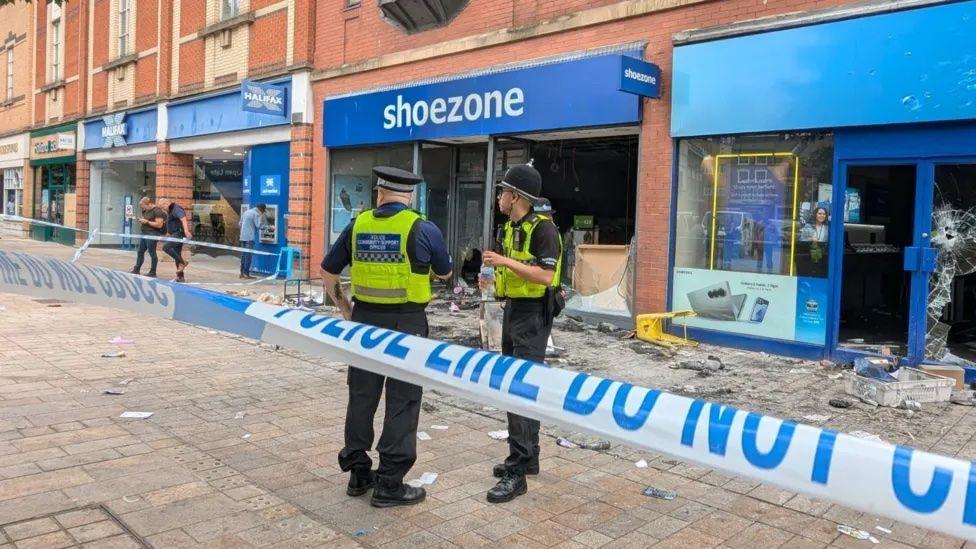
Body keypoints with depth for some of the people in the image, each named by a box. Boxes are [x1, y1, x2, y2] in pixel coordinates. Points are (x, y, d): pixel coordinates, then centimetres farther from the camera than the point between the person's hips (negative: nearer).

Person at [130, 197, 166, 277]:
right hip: (144, 233, 9)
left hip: (152, 234, -9)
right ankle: (136, 270, 20)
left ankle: (153, 272, 4)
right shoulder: (146, 211, 16)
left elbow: (159, 225, -19)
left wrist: (147, 222, -16)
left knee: (152, 253, -4)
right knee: (140, 252, 11)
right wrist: (141, 221, 8)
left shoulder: (157, 211, -12)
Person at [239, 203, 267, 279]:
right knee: (248, 255, -5)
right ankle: (246, 273, -5)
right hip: (250, 238, -8)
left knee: (243, 255, 9)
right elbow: (258, 226, -13)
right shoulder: (256, 214, -8)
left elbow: (240, 223, 21)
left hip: (243, 237, 8)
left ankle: (242, 273, 10)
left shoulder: (246, 212, 17)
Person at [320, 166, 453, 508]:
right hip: (406, 324, -4)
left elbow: (327, 271, 10)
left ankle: (358, 473, 26)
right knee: (402, 403, 4)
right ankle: (389, 485, 10)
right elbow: (445, 273, 7)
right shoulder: (423, 229, -9)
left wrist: (344, 308, 20)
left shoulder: (358, 225, 2)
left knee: (361, 397, 15)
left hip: (365, 319, 4)